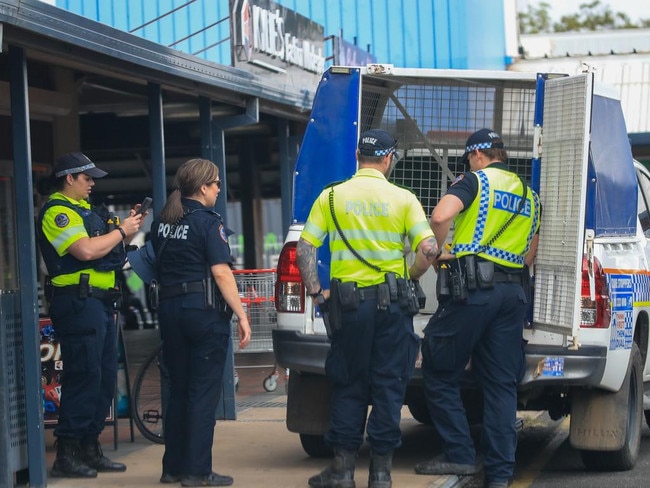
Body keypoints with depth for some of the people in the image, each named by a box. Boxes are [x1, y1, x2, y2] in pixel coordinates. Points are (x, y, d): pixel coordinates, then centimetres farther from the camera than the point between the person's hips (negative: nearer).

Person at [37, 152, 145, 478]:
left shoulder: (85, 210, 21)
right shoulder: (57, 211, -9)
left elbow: (107, 248, 23)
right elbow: (85, 250, -22)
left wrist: (130, 228, 7)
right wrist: (121, 231, -11)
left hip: (101, 303, 10)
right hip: (78, 302, -10)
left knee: (105, 377, 11)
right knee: (83, 377, -11)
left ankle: (90, 449, 18)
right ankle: (66, 454, -7)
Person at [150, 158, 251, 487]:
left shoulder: (161, 223, 10)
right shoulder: (207, 221, -11)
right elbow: (221, 273, -16)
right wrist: (242, 315, -16)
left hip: (169, 308, 7)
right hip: (205, 309, -7)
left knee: (178, 390, 15)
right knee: (203, 393, -2)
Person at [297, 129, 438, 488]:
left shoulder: (332, 196, 2)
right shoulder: (402, 199, -2)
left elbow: (304, 250, -2)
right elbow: (429, 249, -10)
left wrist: (315, 291, 5)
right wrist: (410, 278, 7)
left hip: (347, 302, 1)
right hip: (391, 301, -1)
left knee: (348, 385, 11)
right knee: (388, 386, 6)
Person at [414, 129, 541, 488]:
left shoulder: (476, 180, -2)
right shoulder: (529, 195, 19)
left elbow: (441, 216, -19)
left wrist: (438, 254, -5)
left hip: (472, 288, -6)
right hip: (513, 293, 6)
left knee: (439, 372, 5)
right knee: (501, 384, 6)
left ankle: (460, 455, 2)